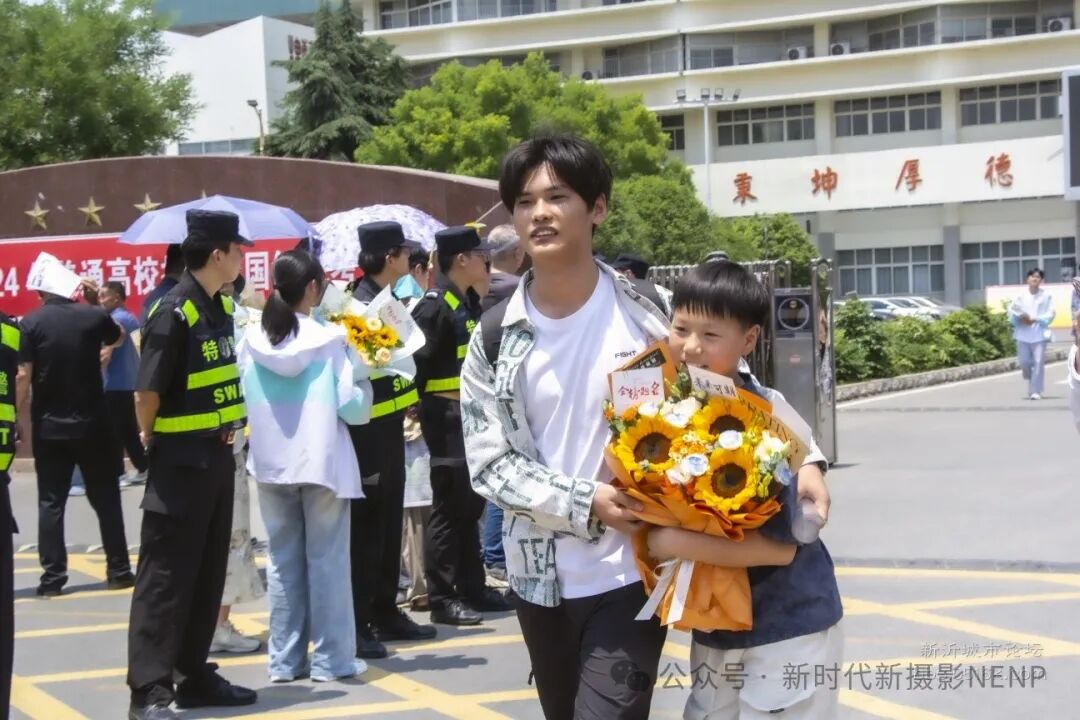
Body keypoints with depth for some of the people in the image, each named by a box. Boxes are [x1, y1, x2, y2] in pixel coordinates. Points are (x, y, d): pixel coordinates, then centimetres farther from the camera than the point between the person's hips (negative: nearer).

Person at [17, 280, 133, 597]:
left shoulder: (32, 322, -6)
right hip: (92, 424, 1)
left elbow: (23, 375, -11)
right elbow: (118, 337, 20)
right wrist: (98, 304, 21)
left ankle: (52, 576, 2)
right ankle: (118, 570, 12)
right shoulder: (94, 315, -3)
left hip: (48, 427, 0)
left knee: (51, 502, 5)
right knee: (106, 499, 10)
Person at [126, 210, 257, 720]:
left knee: (208, 572, 14)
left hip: (217, 457, 9)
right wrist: (153, 439, -5)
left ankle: (195, 675, 24)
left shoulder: (221, 306, 9)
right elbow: (146, 392, -19)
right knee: (165, 576, -5)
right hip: (179, 462, -9)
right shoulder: (174, 311, -19)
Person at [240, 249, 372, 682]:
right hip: (322, 462, -3)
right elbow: (352, 407, -11)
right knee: (327, 560, 5)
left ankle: (285, 659, 14)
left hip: (270, 464, 3)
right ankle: (331, 658, 8)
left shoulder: (252, 340, -2)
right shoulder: (329, 339, -11)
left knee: (283, 560, 11)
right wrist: (366, 381, 8)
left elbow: (243, 402, 5)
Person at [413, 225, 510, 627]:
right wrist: (420, 409, -16)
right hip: (447, 418, -9)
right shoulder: (435, 305, -16)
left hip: (470, 416, 9)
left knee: (470, 504, 15)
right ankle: (441, 599, 2)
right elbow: (418, 361, -19)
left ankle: (472, 588, 24)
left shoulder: (468, 301, 13)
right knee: (448, 508, -5)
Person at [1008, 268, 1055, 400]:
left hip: (1039, 333, -2)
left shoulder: (1046, 296, 0)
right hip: (1023, 333, 2)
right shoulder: (1021, 296, 5)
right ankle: (1032, 382, 37)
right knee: (1024, 361, 5)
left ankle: (1036, 391, -6)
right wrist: (1020, 318, -12)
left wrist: (1035, 319, -14)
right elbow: (1012, 310, 7)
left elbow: (1050, 314, -2)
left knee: (1038, 362, -10)